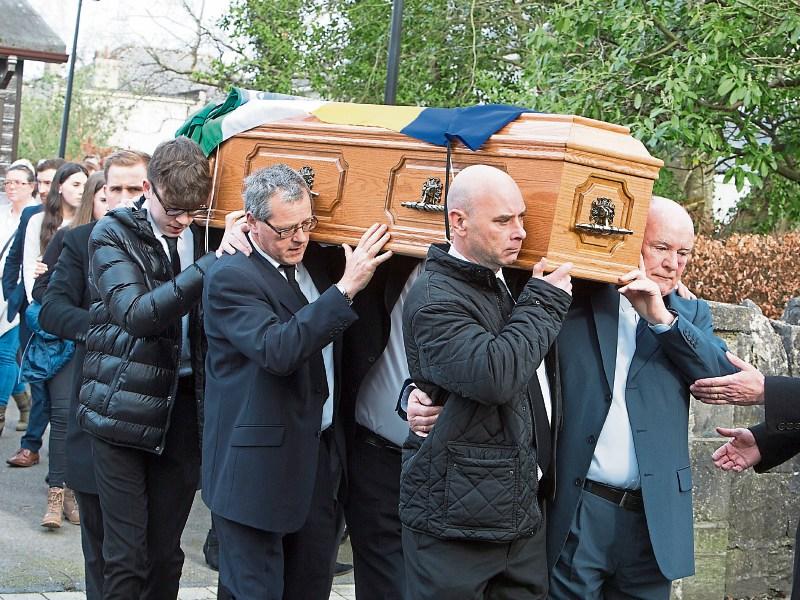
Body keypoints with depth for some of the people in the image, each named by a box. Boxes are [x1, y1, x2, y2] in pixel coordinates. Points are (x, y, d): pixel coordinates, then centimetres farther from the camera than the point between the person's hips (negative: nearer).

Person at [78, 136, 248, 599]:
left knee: (166, 553, 10)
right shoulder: (113, 235, -4)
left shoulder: (205, 237, 6)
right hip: (125, 411, -3)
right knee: (126, 557, -2)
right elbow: (138, 313, -20)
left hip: (186, 409, 3)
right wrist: (215, 262, -27)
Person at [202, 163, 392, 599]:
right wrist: (347, 287, -30)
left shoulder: (314, 261, 9)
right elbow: (277, 350, -28)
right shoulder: (230, 277, -13)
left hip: (320, 458, 7)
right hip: (260, 468, -7)